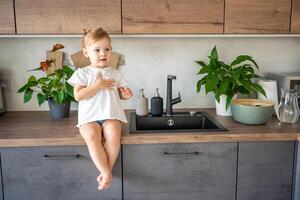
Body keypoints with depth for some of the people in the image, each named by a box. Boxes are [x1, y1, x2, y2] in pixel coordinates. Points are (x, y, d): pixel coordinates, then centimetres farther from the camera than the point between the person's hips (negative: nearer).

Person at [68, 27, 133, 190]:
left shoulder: (115, 73, 15)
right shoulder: (82, 73, 4)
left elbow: (118, 93, 24)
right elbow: (78, 96, -6)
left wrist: (124, 94, 0)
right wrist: (97, 85, -13)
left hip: (111, 115, 2)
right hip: (89, 116, -2)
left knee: (113, 135, -29)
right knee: (92, 137, -31)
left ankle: (105, 171, -15)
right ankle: (107, 173, -19)